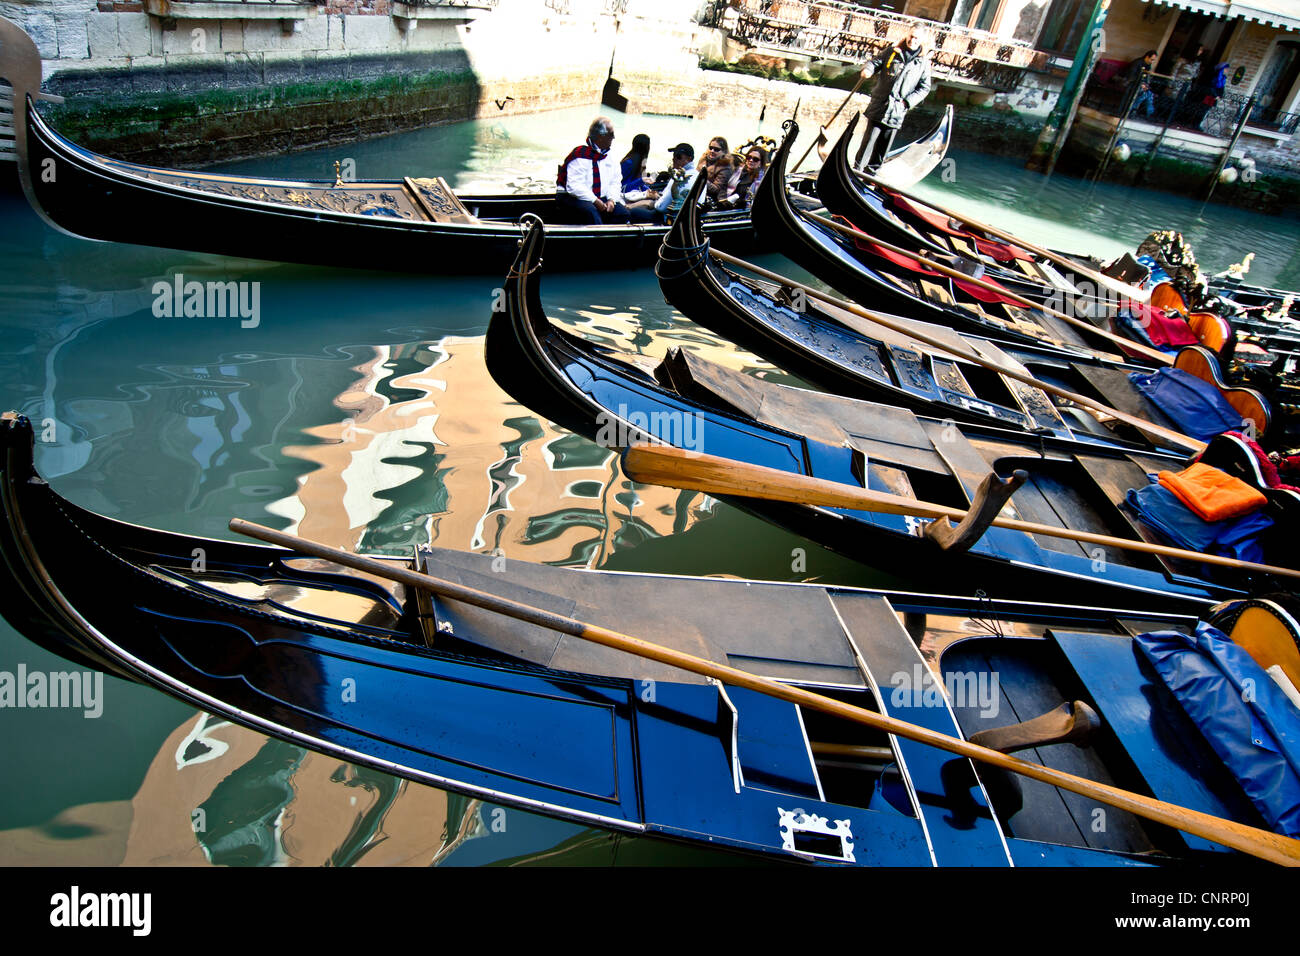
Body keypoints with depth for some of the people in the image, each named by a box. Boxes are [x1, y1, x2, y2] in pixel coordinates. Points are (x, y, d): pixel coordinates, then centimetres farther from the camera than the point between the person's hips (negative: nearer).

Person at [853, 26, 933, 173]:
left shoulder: (924, 62, 4)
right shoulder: (893, 52, 4)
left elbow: (924, 88, 5)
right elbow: (875, 62, 8)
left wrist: (907, 101, -7)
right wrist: (868, 69, -16)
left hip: (898, 110, 1)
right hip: (879, 105, -1)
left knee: (884, 143, 8)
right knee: (869, 139, -2)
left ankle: (872, 169, 19)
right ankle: (857, 168, 6)